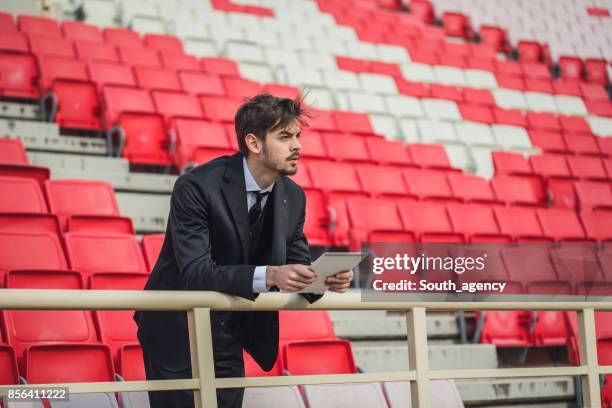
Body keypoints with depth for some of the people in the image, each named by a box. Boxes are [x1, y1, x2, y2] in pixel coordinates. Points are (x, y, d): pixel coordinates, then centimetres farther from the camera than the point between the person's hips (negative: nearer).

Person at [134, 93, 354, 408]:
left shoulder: (293, 197, -2)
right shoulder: (196, 187, -21)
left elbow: (297, 269, 2)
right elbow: (196, 273, -29)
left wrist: (326, 279, -21)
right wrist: (269, 275, -40)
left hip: (229, 338, 6)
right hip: (177, 333, -5)